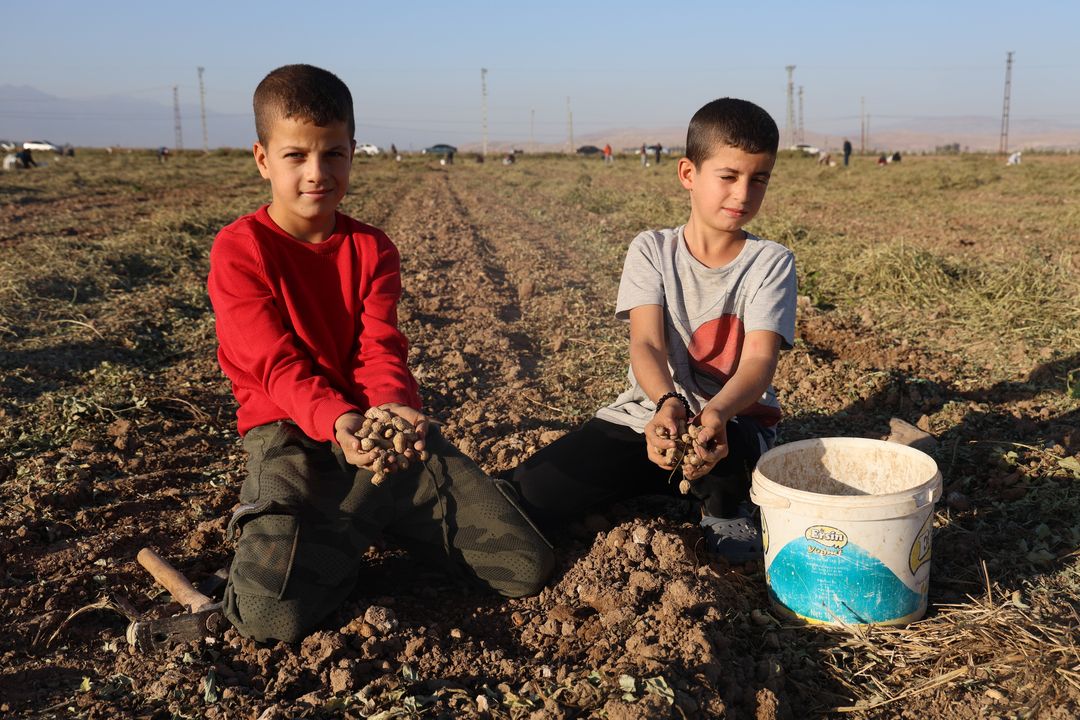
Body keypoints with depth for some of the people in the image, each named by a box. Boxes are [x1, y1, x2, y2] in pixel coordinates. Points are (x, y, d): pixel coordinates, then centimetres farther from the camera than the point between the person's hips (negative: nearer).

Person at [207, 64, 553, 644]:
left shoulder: (371, 249, 9)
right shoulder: (239, 249, -4)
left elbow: (380, 350, -3)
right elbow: (277, 363, -13)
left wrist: (393, 407, -27)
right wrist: (338, 420, -33)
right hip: (292, 433, -3)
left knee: (528, 567, -5)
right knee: (270, 613, -29)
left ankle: (382, 520, 15)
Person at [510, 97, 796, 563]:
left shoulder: (771, 262, -3)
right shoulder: (651, 250, -1)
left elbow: (759, 359, -17)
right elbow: (646, 345, -14)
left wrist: (716, 413, -40)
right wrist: (667, 403, -38)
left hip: (735, 421, 0)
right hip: (649, 411, 1)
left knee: (721, 448, -40)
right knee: (523, 499, -18)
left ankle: (725, 508, -2)